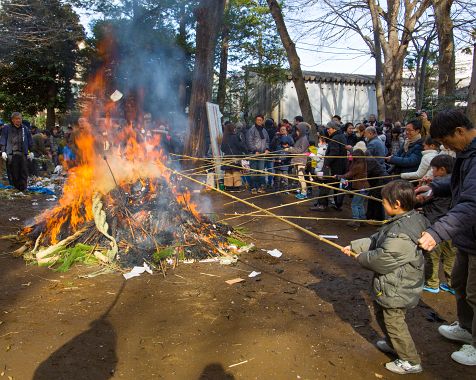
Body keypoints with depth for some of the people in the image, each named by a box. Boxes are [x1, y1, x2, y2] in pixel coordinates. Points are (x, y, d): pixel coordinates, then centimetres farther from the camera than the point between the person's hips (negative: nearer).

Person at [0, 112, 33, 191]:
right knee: (13, 173, 0)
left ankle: (23, 188, 3)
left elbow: (30, 142, 17)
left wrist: (31, 152, 13)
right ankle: (15, 186, 11)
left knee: (24, 172, -1)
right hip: (11, 154, -2)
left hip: (23, 154, 2)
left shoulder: (25, 129, 13)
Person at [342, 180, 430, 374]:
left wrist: (361, 256, -10)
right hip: (395, 285, 10)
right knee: (381, 314, 27)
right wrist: (353, 246, 4)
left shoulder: (400, 234, -34)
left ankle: (410, 361, 27)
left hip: (396, 290, -10)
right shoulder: (412, 219, -1)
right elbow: (376, 239, 6)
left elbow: (382, 260, -27)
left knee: (393, 321, 9)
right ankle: (393, 344, 49)